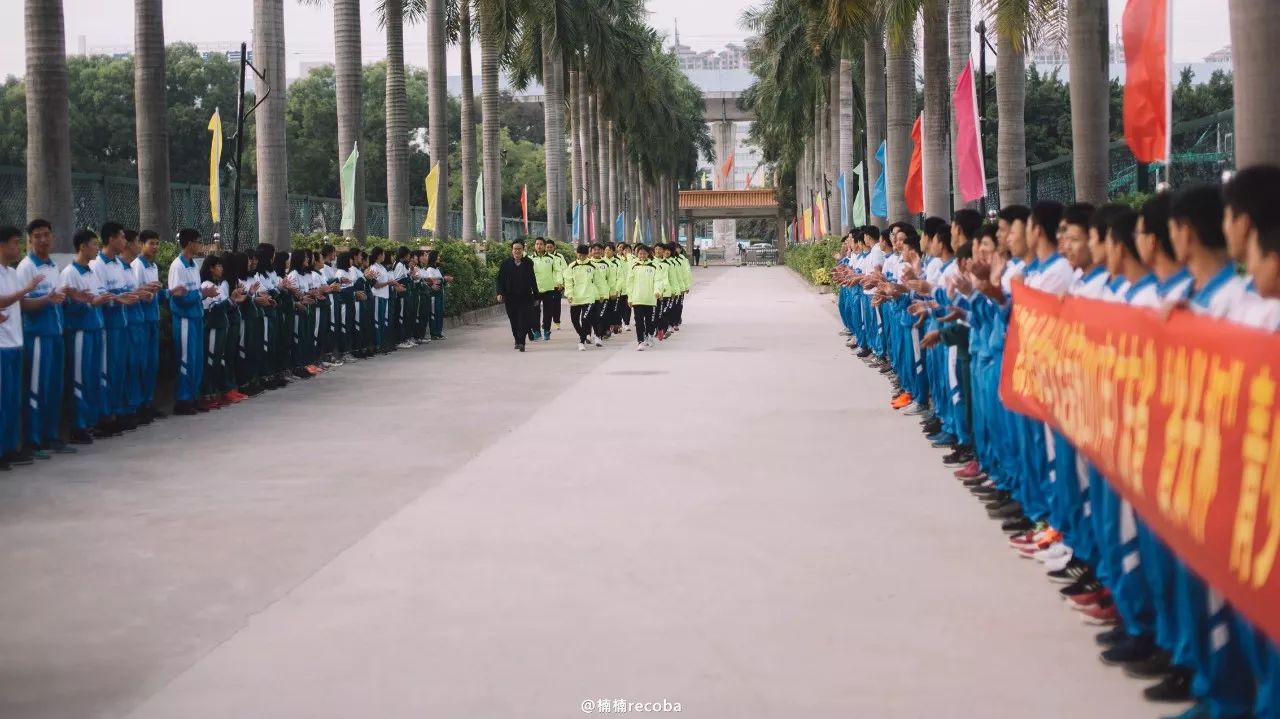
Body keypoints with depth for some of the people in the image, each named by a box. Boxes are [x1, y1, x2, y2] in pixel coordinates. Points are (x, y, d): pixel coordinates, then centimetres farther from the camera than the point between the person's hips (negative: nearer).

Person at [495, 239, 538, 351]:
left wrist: (536, 295, 13)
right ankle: (518, 341, 22)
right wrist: (500, 293, -7)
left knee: (524, 321, -11)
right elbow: (500, 279, 4)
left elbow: (533, 280, 11)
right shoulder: (506, 263, 5)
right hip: (510, 297, 1)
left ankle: (521, 342, -14)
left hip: (525, 297, -1)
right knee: (514, 321, 8)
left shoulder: (528, 263, 6)